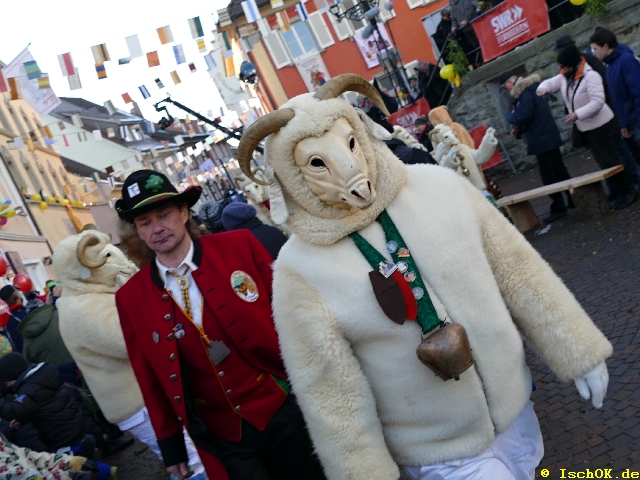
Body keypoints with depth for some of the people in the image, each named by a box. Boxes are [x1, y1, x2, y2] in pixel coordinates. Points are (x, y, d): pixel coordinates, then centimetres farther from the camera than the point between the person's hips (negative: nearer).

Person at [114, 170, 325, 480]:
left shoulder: (239, 245, -10)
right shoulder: (130, 299, -3)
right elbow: (150, 378, 5)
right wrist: (170, 444, 10)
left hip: (285, 409, -1)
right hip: (219, 438, 1)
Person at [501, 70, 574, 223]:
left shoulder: (524, 93, -18)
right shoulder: (531, 88, 14)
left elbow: (522, 117, -25)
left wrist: (510, 117, -6)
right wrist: (519, 128, 7)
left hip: (541, 140, -10)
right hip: (550, 136, 10)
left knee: (548, 175, -3)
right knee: (559, 170, 17)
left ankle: (558, 208, 2)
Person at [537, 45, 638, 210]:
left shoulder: (590, 76, -23)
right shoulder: (564, 77, 2)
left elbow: (598, 102, -29)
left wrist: (577, 114, -37)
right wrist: (543, 88, -15)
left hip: (600, 126, -9)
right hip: (585, 128, 9)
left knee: (611, 160, -4)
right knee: (603, 162, 14)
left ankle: (630, 191, 9)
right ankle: (620, 192, 25)